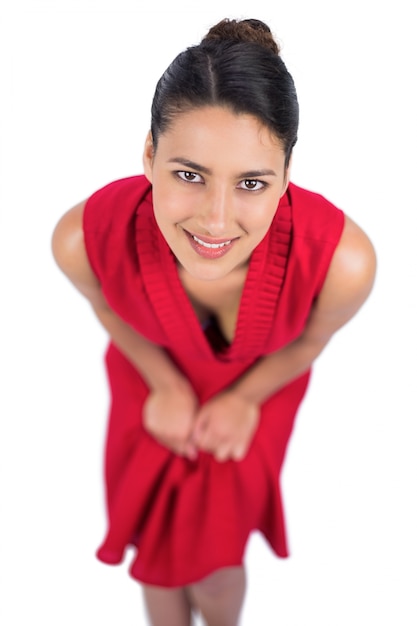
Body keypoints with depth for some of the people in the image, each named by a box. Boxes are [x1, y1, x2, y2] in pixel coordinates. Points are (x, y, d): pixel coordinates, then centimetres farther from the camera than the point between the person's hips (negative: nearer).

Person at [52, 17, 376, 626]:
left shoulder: (343, 261, -41)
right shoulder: (85, 238, -38)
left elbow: (309, 340, -14)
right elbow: (108, 307, -11)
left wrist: (244, 398, -2)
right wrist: (166, 385, -3)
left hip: (253, 394, 0)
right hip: (154, 391, 1)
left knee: (216, 566, 18)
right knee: (158, 550, 21)